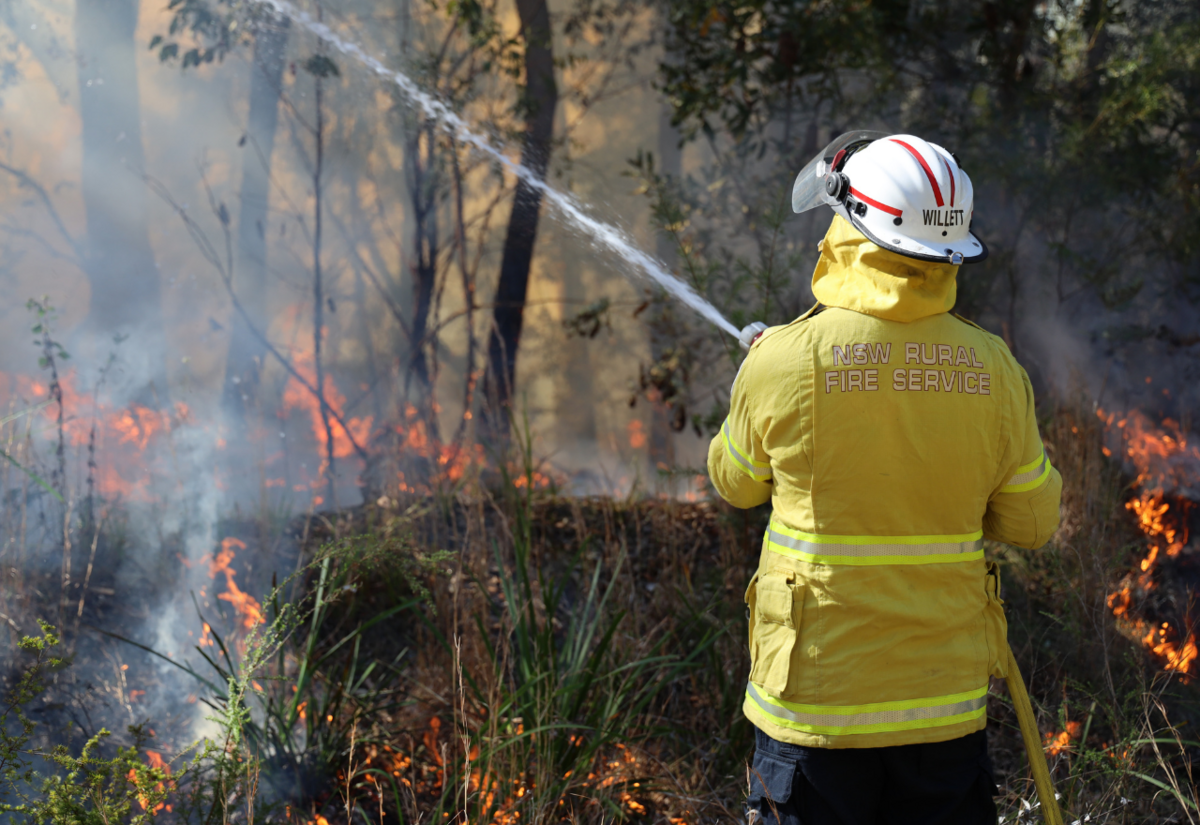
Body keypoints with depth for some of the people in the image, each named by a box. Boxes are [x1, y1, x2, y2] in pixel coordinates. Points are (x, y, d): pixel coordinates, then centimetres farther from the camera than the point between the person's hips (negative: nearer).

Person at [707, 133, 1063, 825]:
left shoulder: (785, 359, -13)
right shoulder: (992, 369, -5)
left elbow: (736, 482, 6)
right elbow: (1032, 522, 5)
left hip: (815, 707, -2)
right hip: (947, 707, 2)